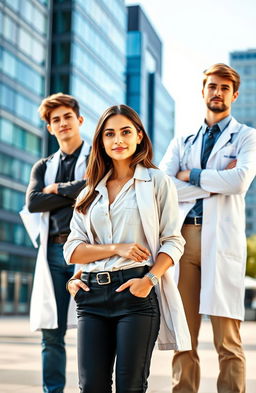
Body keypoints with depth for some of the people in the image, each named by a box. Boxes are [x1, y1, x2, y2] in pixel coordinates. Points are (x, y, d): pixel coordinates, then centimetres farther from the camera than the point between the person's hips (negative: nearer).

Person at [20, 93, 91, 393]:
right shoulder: (43, 166, 22)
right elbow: (32, 202, 4)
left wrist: (59, 188, 1)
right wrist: (75, 193, -3)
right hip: (54, 251, 4)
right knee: (51, 332, 3)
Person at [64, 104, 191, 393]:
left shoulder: (157, 182, 6)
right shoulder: (90, 192, 17)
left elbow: (173, 241, 0)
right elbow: (72, 250, 9)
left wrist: (149, 279, -16)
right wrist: (117, 249, -8)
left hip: (136, 292, -3)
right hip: (93, 293, 4)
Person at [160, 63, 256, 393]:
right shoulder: (181, 142, 21)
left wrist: (191, 175, 0)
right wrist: (216, 182, -3)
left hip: (222, 239, -3)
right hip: (183, 238, 3)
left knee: (227, 340, -6)